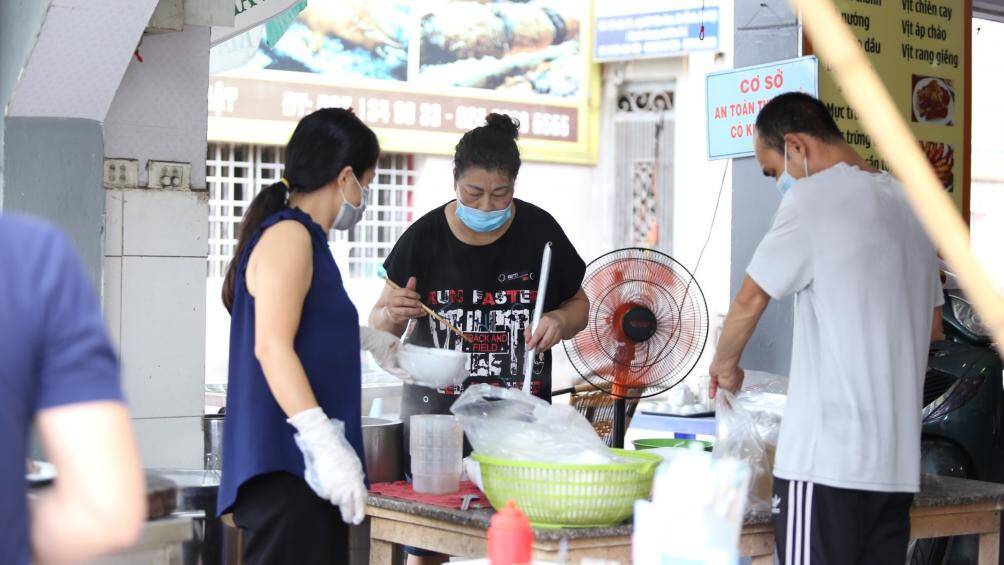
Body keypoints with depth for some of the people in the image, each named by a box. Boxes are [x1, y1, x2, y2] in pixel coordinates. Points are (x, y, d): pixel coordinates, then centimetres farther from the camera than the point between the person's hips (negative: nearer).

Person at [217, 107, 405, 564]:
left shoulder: (306, 240, 21)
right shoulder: (289, 236, -9)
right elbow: (271, 346, -20)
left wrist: (369, 339, 54)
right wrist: (325, 443, -27)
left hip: (307, 473, 10)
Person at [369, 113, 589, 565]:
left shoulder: (539, 231, 0)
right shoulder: (425, 238, -4)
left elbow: (579, 304, 13)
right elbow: (379, 330, 4)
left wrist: (561, 320, -10)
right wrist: (391, 314, -19)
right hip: (436, 414, -1)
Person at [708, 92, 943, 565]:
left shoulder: (817, 195, -8)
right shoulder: (906, 201, 16)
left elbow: (750, 300, -5)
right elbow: (932, 324, 25)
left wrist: (725, 365, 12)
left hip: (828, 458, -8)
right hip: (897, 461, 8)